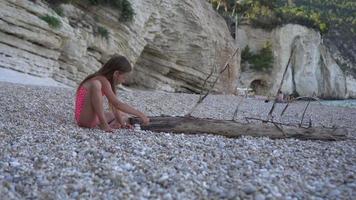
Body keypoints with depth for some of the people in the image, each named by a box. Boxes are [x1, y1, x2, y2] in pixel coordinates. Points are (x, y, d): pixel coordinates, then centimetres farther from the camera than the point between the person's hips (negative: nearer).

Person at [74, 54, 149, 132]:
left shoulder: (106, 82, 10)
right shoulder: (102, 81, -20)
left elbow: (114, 105, 8)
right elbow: (117, 104, -24)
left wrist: (121, 122, -1)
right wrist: (140, 114, -22)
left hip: (93, 117, 10)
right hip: (85, 119, -10)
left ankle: (110, 126, -7)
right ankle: (103, 124, -25)